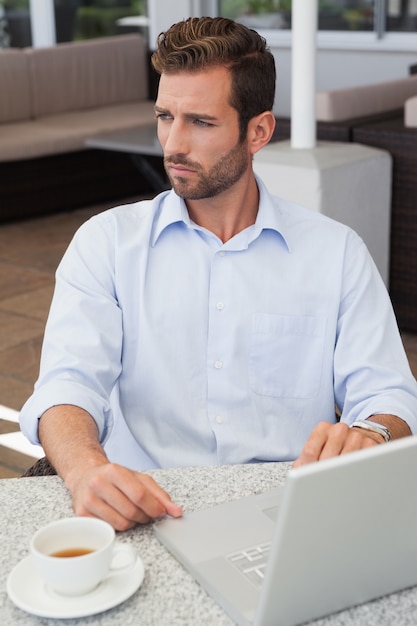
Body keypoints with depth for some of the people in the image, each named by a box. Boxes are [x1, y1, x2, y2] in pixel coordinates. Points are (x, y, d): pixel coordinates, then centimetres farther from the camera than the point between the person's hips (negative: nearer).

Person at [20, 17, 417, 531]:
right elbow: (67, 385, -3)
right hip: (144, 519, 0)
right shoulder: (106, 242, 9)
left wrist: (368, 435, -21)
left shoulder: (336, 252, 10)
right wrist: (86, 469, -27)